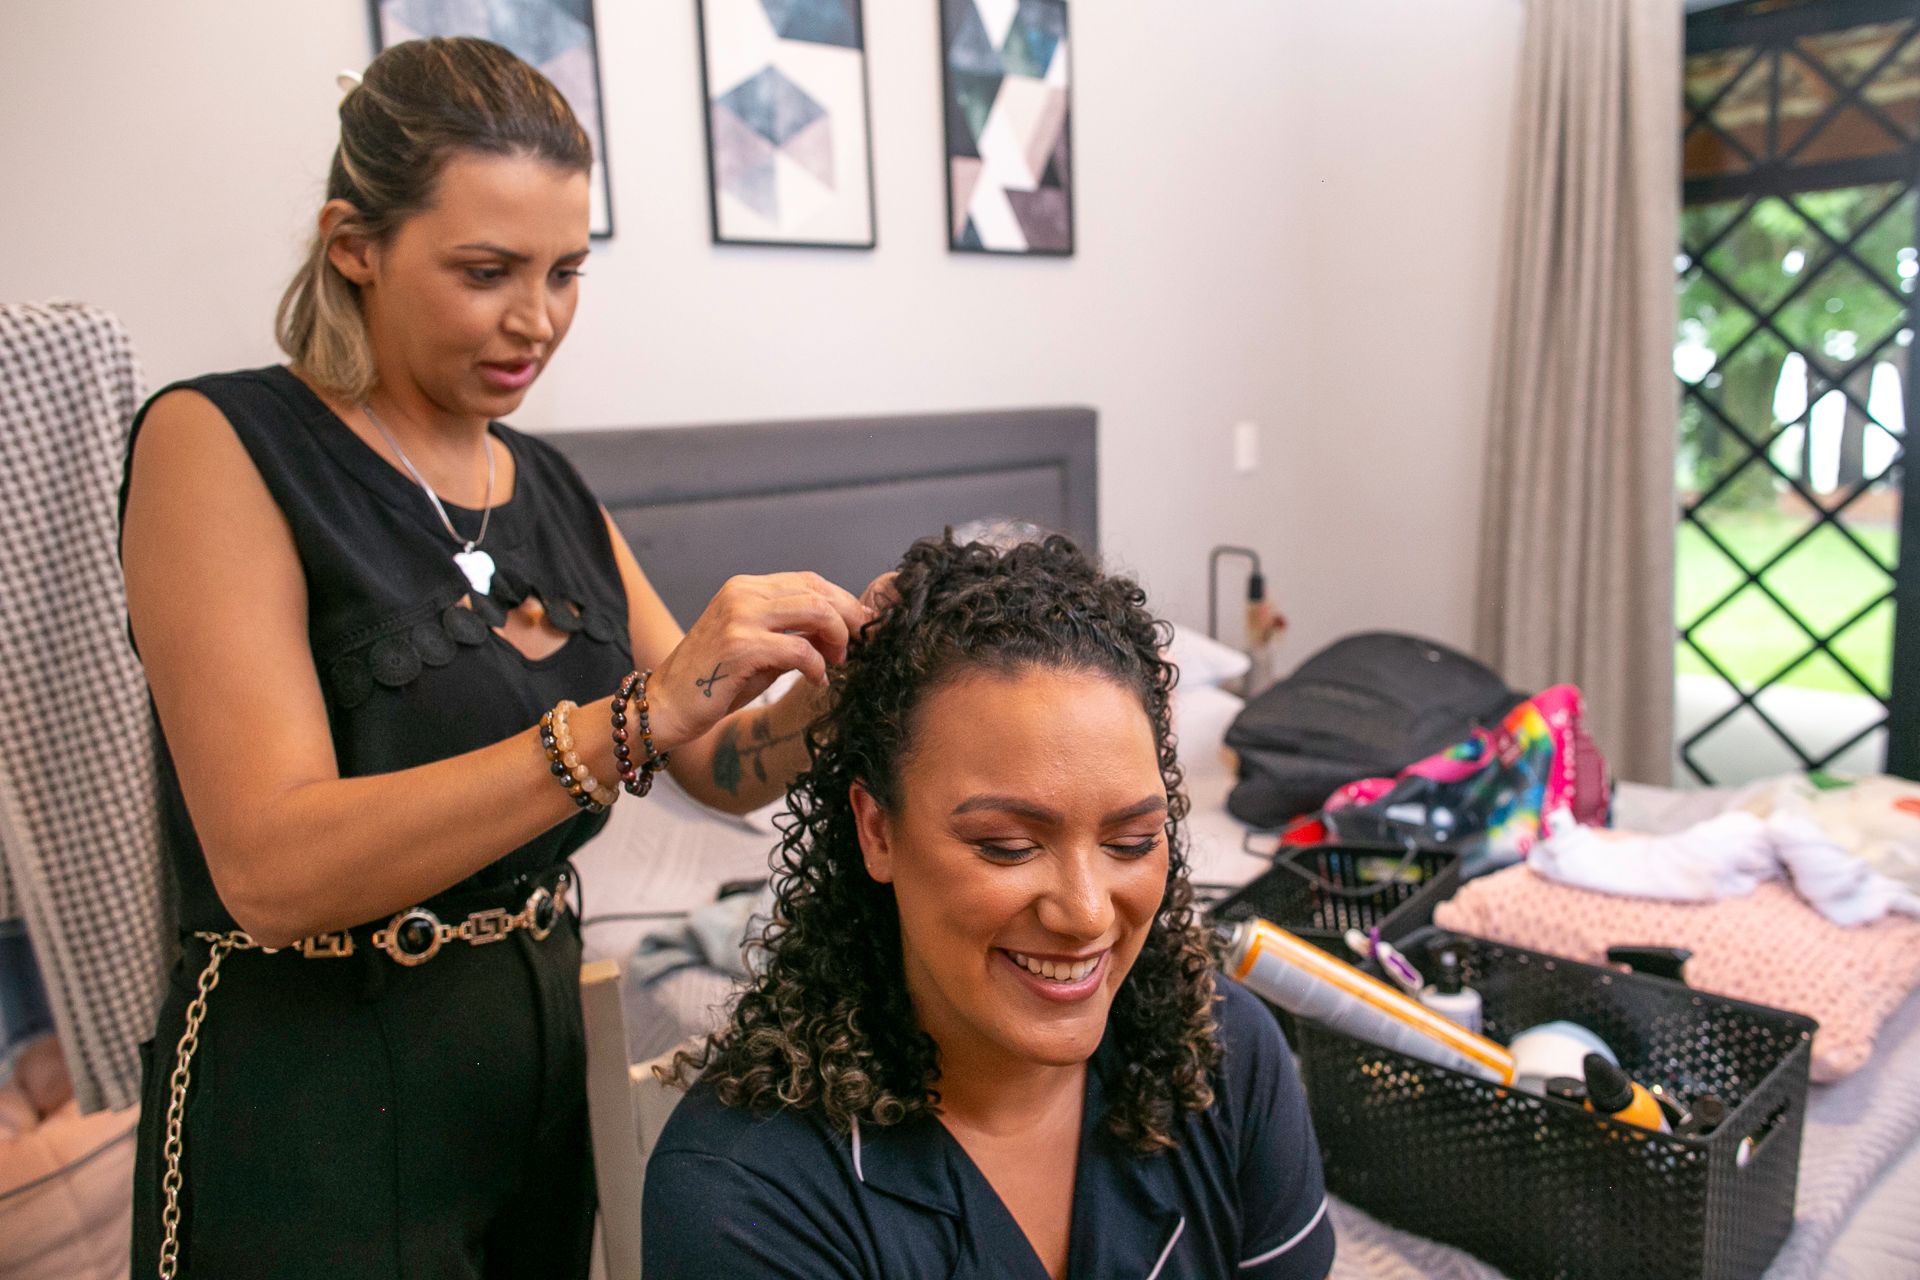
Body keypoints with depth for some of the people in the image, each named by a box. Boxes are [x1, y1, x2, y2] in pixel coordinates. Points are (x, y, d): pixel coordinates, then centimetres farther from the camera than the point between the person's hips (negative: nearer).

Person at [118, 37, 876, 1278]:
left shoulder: (551, 488, 4)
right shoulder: (219, 441, -14)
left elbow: (729, 769, 3)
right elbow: (271, 866, -25)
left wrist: (826, 684, -18)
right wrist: (635, 718, -34)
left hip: (540, 1060, 6)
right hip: (311, 1110, -6)